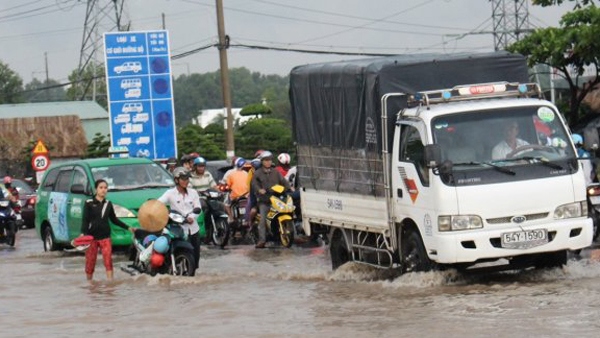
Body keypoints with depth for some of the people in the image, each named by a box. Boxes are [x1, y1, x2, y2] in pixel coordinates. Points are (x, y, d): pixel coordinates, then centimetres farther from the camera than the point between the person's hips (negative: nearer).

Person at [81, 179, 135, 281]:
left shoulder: (108, 204, 10)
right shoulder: (89, 203, -1)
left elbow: (114, 219, 19)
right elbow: (85, 219, -6)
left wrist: (128, 228, 17)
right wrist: (83, 233, -21)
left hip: (105, 237, 2)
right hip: (92, 237, -2)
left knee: (108, 261, -12)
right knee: (90, 262, 2)